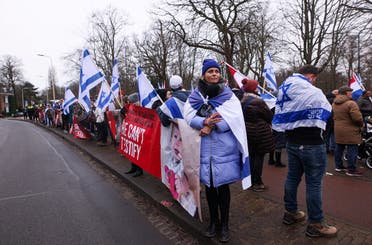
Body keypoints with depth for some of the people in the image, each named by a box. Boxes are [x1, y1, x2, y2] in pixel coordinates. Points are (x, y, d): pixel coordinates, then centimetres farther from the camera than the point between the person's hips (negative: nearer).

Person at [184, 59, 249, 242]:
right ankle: (213, 220, 33)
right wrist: (205, 122, -23)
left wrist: (211, 126, -17)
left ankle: (224, 224, 26)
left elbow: (234, 118, -9)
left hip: (224, 148, -1)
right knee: (208, 184, 13)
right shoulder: (195, 95, 7)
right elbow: (189, 116, -5)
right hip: (204, 147, 2)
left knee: (223, 185, 7)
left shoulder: (228, 94, 3)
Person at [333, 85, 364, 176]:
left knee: (339, 149, 14)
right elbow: (357, 118, -20)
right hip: (350, 131, -8)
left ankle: (338, 166, 24)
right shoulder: (351, 103, -17)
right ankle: (351, 170, 6)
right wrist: (361, 124, -3)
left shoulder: (334, 104, 9)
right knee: (352, 150, 0)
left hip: (338, 131, 8)